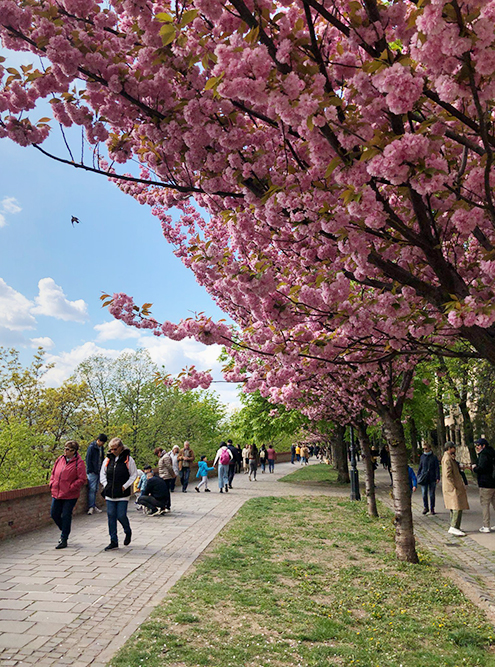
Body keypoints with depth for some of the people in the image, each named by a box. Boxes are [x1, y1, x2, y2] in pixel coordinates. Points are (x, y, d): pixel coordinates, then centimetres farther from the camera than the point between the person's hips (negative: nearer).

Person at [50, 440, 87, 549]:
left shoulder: (78, 462, -11)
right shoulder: (60, 459, 7)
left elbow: (82, 479, -13)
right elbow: (53, 473, 20)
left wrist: (71, 487, -16)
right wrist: (52, 484, 6)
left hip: (70, 495, -6)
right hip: (56, 493, 6)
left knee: (66, 516, 1)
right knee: (54, 514, 11)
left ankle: (64, 539, 16)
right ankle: (64, 531, 36)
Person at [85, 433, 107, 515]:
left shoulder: (101, 447, 13)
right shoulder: (91, 447, -10)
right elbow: (88, 459, -11)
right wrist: (90, 470, -14)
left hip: (98, 471, 8)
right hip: (92, 472, -7)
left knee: (95, 489, 11)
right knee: (92, 489, -9)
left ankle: (93, 506, 16)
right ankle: (91, 507, -8)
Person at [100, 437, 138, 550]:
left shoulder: (128, 459, -5)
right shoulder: (108, 459, 6)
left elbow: (134, 474, -1)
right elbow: (102, 473, 16)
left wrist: (125, 486, -8)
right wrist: (105, 484, 3)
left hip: (123, 494, -4)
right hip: (110, 494, 4)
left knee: (121, 516, -4)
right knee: (111, 516, 4)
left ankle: (128, 532, 27)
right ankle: (114, 542, 13)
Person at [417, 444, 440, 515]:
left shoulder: (434, 457, -2)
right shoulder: (422, 457, 6)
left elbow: (437, 468, -2)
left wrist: (437, 478, -8)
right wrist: (418, 476, 12)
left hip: (432, 478, -2)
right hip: (423, 478, 2)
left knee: (432, 494, 6)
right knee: (424, 493, -2)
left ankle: (432, 508, 19)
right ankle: (425, 508, 14)